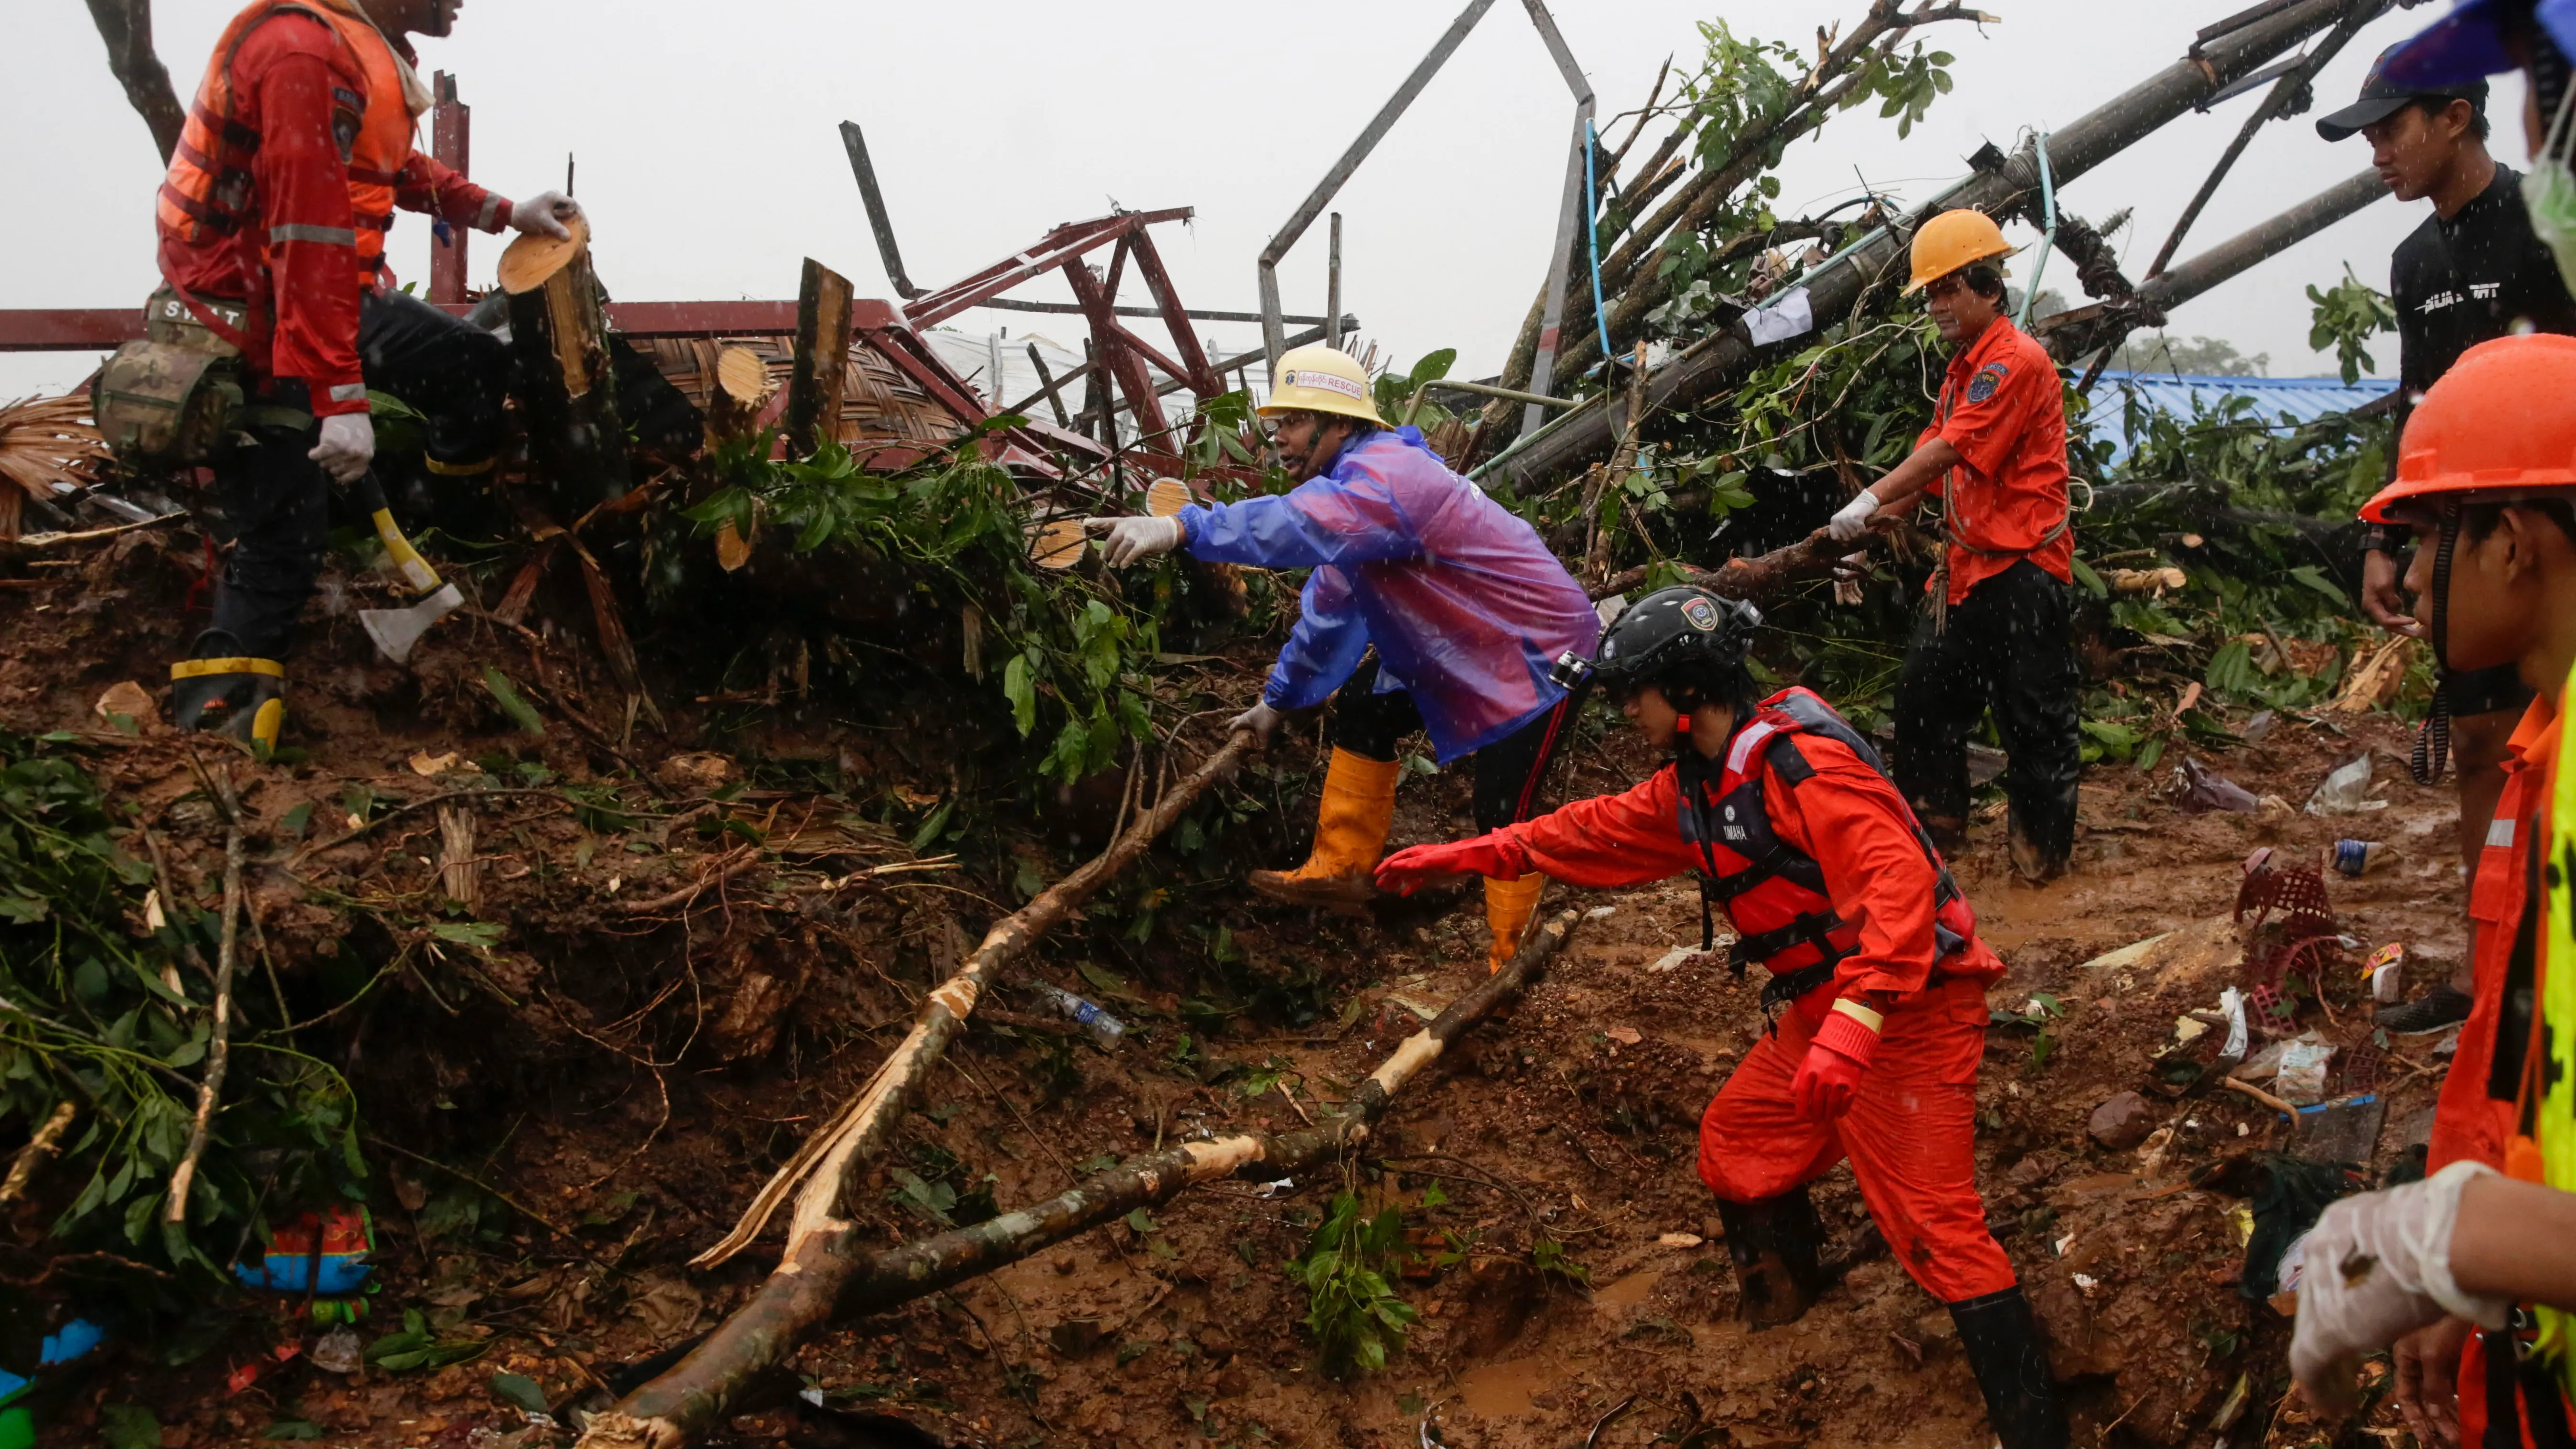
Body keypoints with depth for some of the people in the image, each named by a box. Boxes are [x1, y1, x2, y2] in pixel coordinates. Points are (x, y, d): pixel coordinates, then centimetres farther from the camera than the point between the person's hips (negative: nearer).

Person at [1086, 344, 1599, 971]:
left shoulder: (1387, 474, -26)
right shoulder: (1357, 484, 9)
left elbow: (1305, 524, -47)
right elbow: (1329, 609, 18)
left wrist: (1180, 529, -58)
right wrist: (1279, 700, 24)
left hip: (1541, 653, -10)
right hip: (1464, 650, 10)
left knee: (1504, 815, -11)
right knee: (1363, 706, 13)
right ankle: (1341, 871, 20)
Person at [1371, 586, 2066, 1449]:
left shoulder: (1801, 761, -22)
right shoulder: (1698, 784, 9)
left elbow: (1899, 880, -32)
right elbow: (1601, 831, 22)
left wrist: (1853, 1022, -41)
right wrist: (1463, 855, 22)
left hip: (1907, 1011, -10)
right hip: (1821, 1011, 10)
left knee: (1933, 1222, -14)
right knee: (1738, 1145, 23)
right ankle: (1783, 1298, 47)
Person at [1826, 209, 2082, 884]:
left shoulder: (2017, 359, -14)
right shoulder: (1965, 367, 17)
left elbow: (1948, 451, -23)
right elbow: (1934, 461, 15)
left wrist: (1869, 501, -24)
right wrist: (1875, 523, 3)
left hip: (2022, 566, -10)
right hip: (1968, 564, 10)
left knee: (2034, 713, -2)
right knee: (1925, 694, 13)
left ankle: (2043, 847, 9)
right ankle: (1938, 826, 25)